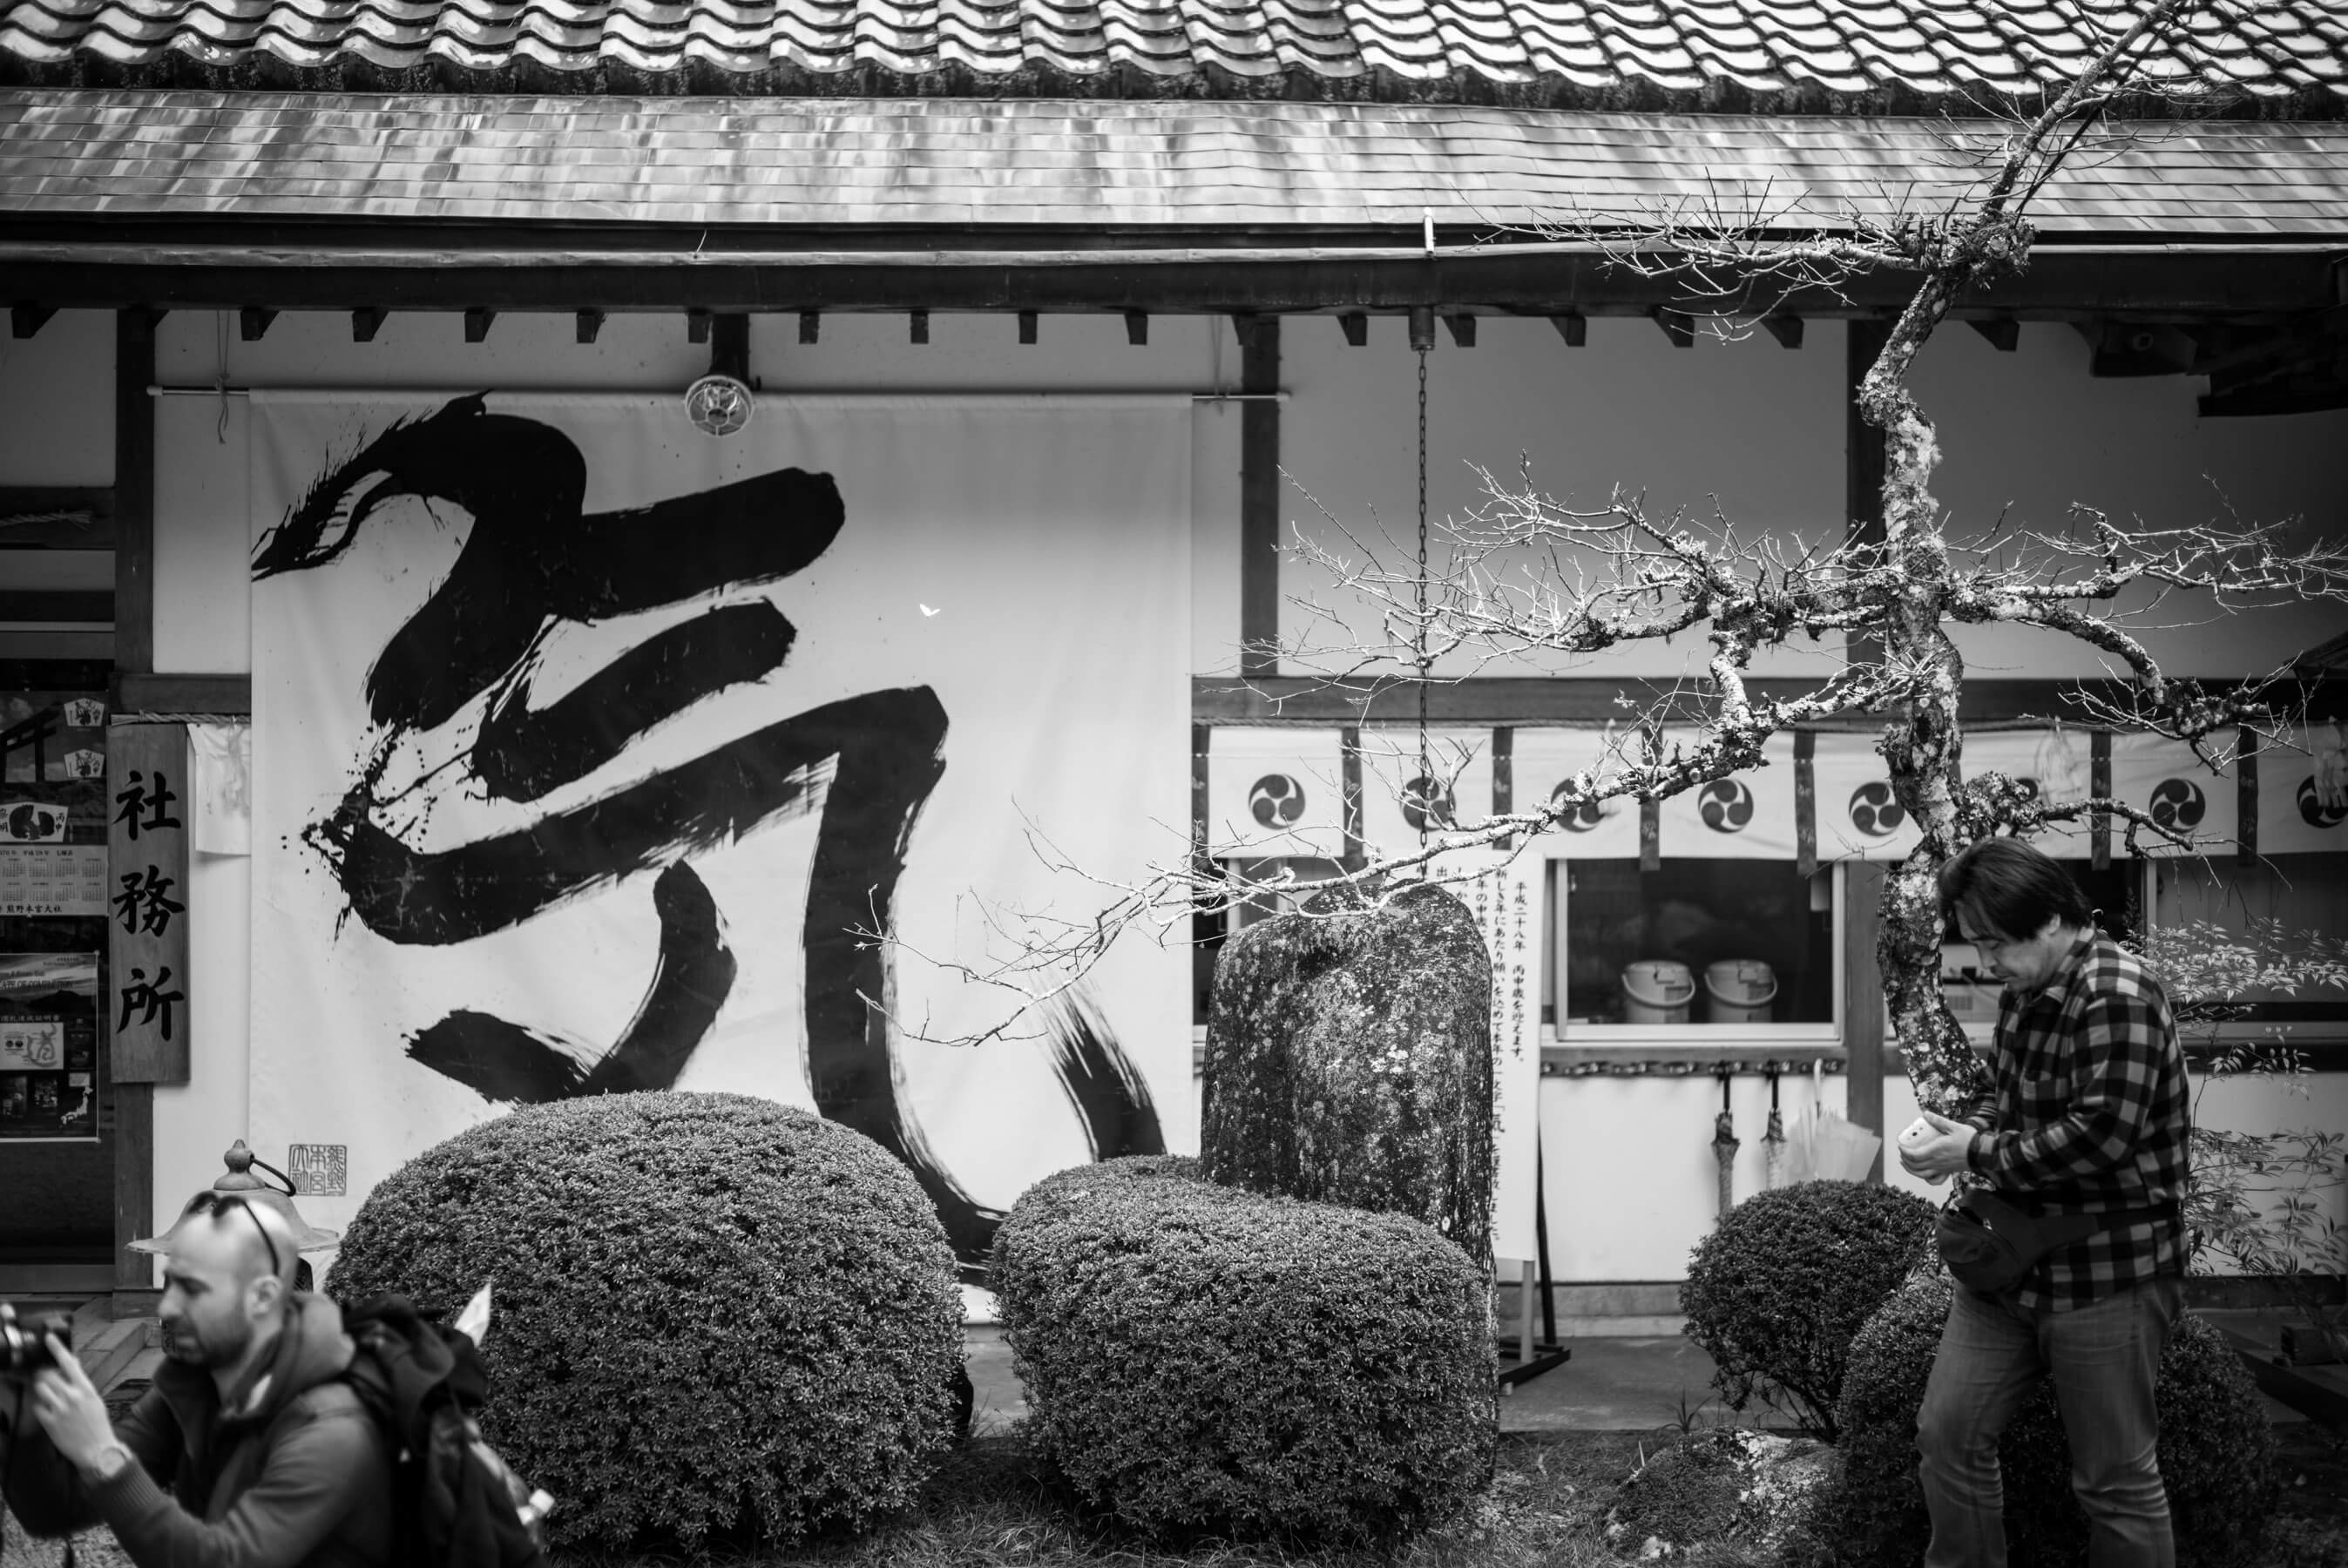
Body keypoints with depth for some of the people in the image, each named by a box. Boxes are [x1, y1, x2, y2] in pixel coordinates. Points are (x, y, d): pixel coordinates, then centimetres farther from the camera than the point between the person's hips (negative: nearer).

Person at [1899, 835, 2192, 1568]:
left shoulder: (2118, 999, -19)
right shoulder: (2023, 996, 10)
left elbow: (2099, 1136, -26)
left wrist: (1977, 1154, -18)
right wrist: (1964, 1127, 2)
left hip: (2106, 1276, -9)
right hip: (2011, 1260, 9)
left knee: (2115, 1477, 2)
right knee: (1948, 1433, 8)